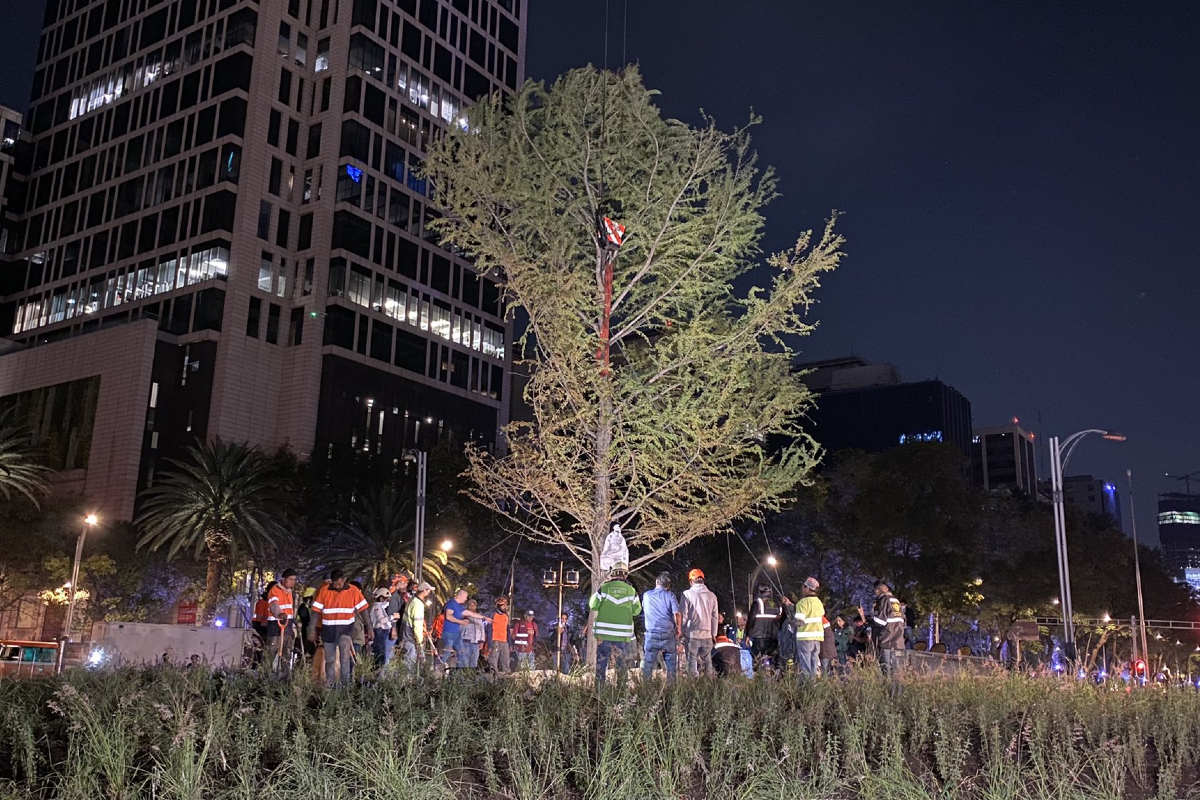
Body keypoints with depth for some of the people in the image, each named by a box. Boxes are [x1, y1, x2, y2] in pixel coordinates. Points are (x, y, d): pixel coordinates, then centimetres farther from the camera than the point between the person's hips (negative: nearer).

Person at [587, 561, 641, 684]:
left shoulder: (603, 588, -4)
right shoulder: (631, 591, -2)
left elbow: (593, 608, -1)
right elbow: (637, 610, 8)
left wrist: (590, 625, 12)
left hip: (603, 633, -1)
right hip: (623, 635, 1)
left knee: (601, 661, 7)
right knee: (622, 663, 11)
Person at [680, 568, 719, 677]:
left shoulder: (687, 594, -7)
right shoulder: (711, 595, 4)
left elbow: (683, 615, -6)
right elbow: (714, 617, 10)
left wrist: (681, 631, 4)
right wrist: (714, 634, 19)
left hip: (692, 635, -3)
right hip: (707, 635, 3)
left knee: (692, 661, 2)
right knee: (707, 661, 11)